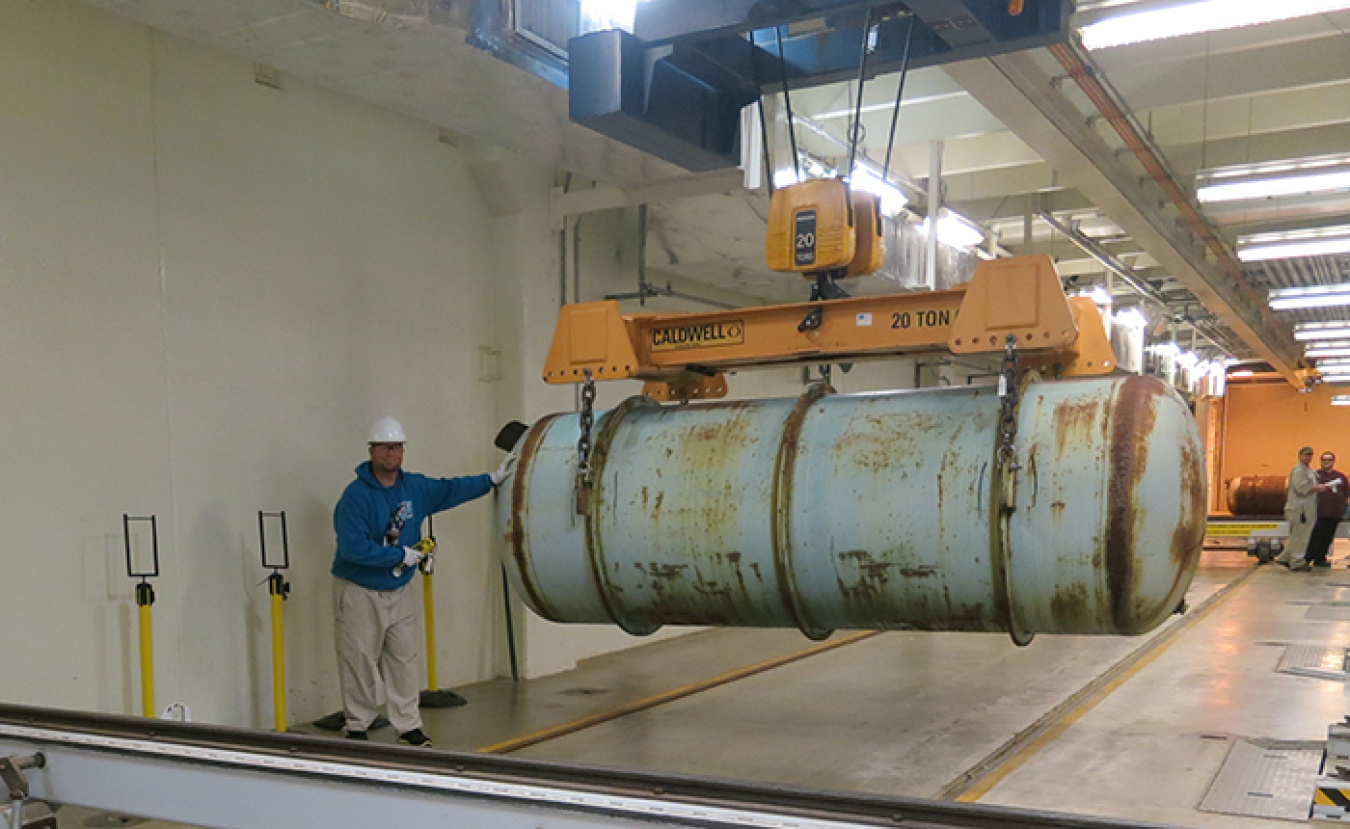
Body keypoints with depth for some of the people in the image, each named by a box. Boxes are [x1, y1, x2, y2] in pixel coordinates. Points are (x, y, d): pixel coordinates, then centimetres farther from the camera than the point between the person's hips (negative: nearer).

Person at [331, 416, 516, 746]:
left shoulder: (416, 487, 5)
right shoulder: (356, 495, -16)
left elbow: (451, 489, 21)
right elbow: (353, 548, -23)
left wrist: (493, 479, 20)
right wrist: (401, 555, -16)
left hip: (399, 593, 6)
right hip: (359, 593, -6)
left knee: (405, 660, 6)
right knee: (359, 664, 1)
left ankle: (409, 727, 14)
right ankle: (357, 728, 16)